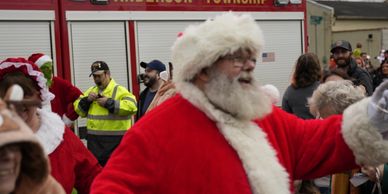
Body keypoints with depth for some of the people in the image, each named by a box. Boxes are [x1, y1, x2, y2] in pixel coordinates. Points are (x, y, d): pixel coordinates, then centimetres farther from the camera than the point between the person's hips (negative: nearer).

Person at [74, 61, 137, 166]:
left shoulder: (119, 90, -7)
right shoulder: (91, 90, 14)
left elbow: (131, 106, -22)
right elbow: (79, 109, 15)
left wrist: (109, 103, -21)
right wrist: (86, 100, -5)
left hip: (115, 140, -6)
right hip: (94, 141, 6)